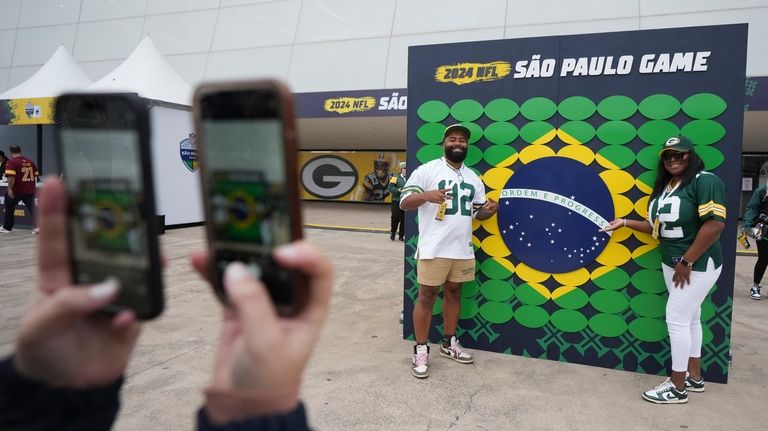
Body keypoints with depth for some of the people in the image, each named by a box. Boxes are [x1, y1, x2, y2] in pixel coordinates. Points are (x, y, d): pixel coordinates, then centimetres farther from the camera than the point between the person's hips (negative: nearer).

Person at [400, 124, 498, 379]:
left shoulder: (473, 177, 14)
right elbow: (404, 203, -8)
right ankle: (420, 350, 11)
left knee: (454, 293, 15)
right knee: (427, 296, 1)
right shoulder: (427, 170, -5)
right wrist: (426, 195, -28)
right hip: (433, 248, -6)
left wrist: (489, 210, -6)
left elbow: (477, 212, 18)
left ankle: (449, 343, 30)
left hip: (462, 248, 6)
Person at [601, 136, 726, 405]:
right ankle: (694, 377, 27)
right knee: (689, 318, 15)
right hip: (672, 263, 8)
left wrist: (687, 262, -23)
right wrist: (625, 223, 10)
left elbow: (715, 224, -24)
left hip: (698, 264, -8)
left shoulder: (704, 181, -15)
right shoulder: (664, 186, 11)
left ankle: (677, 388, 6)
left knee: (676, 319, -6)